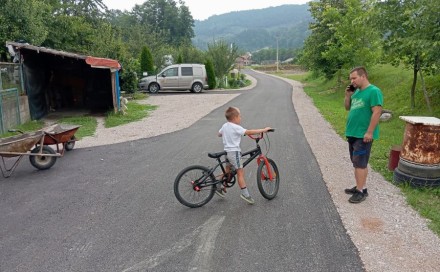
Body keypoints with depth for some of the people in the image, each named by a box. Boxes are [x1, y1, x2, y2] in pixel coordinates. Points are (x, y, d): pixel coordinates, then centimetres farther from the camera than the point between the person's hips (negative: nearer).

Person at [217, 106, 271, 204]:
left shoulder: (224, 125, 9)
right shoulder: (236, 127, -16)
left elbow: (219, 134, 25)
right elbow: (249, 132, -24)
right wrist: (263, 130, -20)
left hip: (227, 151, 9)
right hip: (234, 151, -9)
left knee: (228, 171, 22)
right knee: (240, 172, -5)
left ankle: (220, 188, 28)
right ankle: (245, 194, -3)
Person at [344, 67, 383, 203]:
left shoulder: (373, 91, -13)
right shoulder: (356, 91, 13)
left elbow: (377, 112, -19)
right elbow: (348, 108, 21)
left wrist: (369, 132, -22)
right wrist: (348, 95, 4)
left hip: (363, 135, -8)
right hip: (352, 133, 9)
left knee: (360, 163, -6)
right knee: (357, 162, 14)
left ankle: (361, 191, 2)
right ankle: (360, 186, 24)